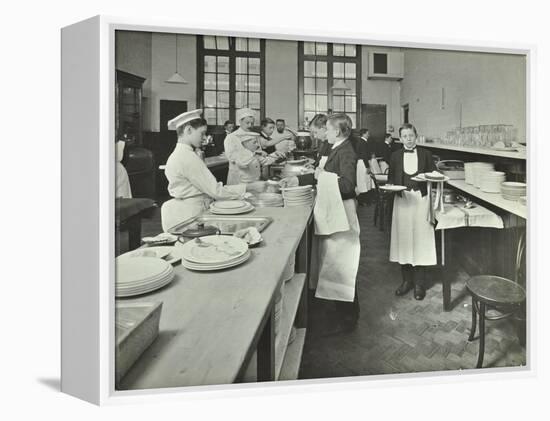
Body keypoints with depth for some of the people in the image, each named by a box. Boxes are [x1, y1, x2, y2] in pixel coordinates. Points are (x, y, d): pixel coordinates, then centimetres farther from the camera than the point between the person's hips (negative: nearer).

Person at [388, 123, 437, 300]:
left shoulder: (425, 154, 6)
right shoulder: (396, 156, 9)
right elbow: (391, 178, 10)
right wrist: (390, 186, -11)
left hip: (421, 199, -1)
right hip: (402, 199, 2)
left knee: (420, 238, -1)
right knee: (403, 238, 4)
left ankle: (419, 284, 10)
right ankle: (406, 280, 18)